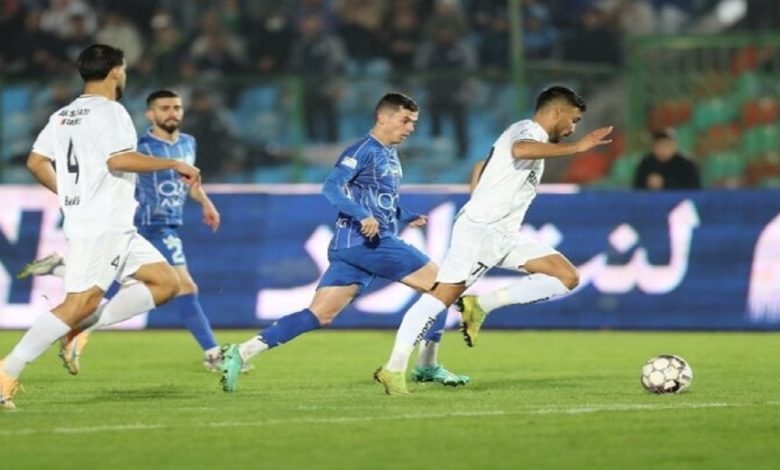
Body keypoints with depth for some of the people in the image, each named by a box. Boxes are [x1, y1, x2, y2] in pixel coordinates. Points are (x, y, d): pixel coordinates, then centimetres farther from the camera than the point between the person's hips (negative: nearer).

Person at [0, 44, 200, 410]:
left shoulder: (63, 115, 16)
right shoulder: (109, 112, -10)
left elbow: (37, 162, 13)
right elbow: (119, 159, -24)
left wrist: (68, 194, 24)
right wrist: (174, 164, -16)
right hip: (102, 227, -10)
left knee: (166, 284, 8)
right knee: (79, 303, -14)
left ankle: (80, 327, 1)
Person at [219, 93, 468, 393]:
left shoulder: (390, 156, 21)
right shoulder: (364, 151, -7)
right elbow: (331, 188, -18)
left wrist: (407, 218, 17)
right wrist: (363, 216, -30)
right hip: (363, 241, -9)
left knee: (319, 316, 1)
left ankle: (241, 353, -4)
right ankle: (427, 367, 2)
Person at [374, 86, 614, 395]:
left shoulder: (527, 134, 21)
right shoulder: (529, 130, -9)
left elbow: (480, 168, 32)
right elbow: (520, 150, -36)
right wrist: (576, 148, -36)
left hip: (506, 236, 10)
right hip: (479, 231, -10)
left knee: (567, 277, -2)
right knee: (443, 295, -13)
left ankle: (481, 306, -5)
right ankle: (394, 369, -9)